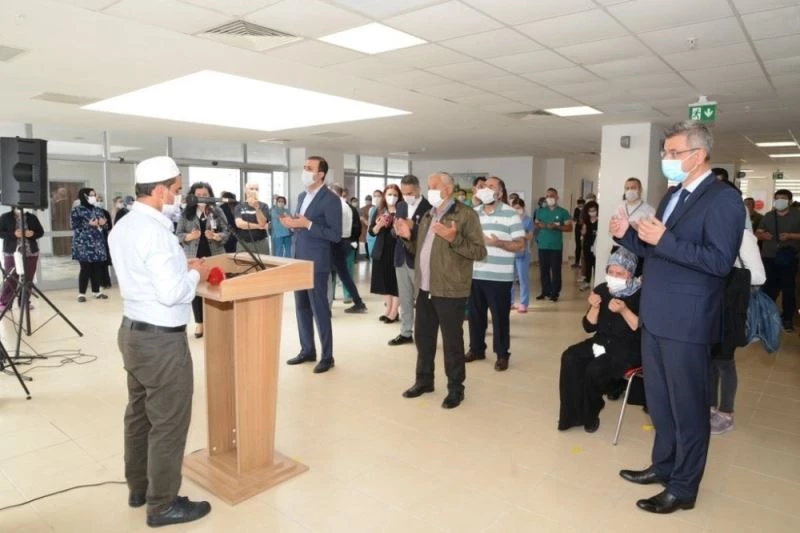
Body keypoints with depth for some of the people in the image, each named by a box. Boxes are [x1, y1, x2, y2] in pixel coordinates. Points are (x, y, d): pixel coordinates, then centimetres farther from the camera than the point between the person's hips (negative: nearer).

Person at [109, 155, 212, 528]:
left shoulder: (122, 227, 8)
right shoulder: (155, 231, -23)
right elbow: (172, 293, -27)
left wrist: (180, 267, 10)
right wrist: (195, 274, -10)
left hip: (132, 330, 10)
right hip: (161, 340, -10)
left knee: (139, 413, 21)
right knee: (168, 423, 4)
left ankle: (138, 487, 37)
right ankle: (162, 505, 18)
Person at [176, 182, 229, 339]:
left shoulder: (217, 212, 2)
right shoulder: (186, 214, 3)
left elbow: (227, 232, 0)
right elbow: (178, 235, 2)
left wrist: (216, 236, -20)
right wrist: (190, 236, -18)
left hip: (215, 257, -1)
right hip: (194, 258, 1)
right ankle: (199, 323, 16)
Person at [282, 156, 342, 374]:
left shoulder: (331, 199, -12)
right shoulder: (302, 196, 13)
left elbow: (336, 235, -17)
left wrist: (308, 224, -23)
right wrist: (291, 225, -2)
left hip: (316, 263, -8)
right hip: (298, 260, 8)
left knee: (320, 309, 0)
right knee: (301, 308, 14)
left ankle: (327, 356, 13)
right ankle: (307, 350, 28)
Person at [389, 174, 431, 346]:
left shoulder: (428, 207, -9)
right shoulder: (400, 206, 12)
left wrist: (413, 226, -24)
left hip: (418, 259, -6)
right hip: (401, 258, 6)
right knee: (404, 299, 13)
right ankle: (406, 333, 23)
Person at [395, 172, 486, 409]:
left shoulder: (466, 215, -9)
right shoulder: (427, 216, 15)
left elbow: (480, 252, -15)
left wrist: (454, 239, -27)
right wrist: (408, 237, 5)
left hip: (450, 290, -7)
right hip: (424, 288, 7)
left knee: (452, 341, 3)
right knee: (422, 336, 15)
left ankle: (455, 388, 17)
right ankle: (424, 380, 32)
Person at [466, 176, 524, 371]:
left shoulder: (510, 214, -5)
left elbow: (520, 245, -8)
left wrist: (498, 243, -21)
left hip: (499, 277, -5)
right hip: (474, 274, 5)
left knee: (500, 316, 4)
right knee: (475, 314, 13)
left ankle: (502, 354, 17)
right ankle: (476, 349, 29)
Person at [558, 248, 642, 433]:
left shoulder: (641, 294, -11)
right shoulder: (601, 290, 3)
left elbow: (642, 330, -18)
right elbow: (589, 327, 3)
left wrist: (624, 310, -28)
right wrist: (595, 307, -15)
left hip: (629, 349, -5)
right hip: (602, 342, 5)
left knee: (594, 370, -29)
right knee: (570, 357, -22)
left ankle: (590, 414, 1)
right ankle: (576, 412, -9)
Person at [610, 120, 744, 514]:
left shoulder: (723, 199, -13)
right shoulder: (672, 195, 13)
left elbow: (720, 261, -22)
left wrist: (664, 239, -28)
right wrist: (627, 234, 0)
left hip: (686, 322, -8)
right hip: (655, 317, 8)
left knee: (687, 407, 7)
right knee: (659, 401, 20)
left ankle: (683, 487, 23)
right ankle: (663, 465, 38)